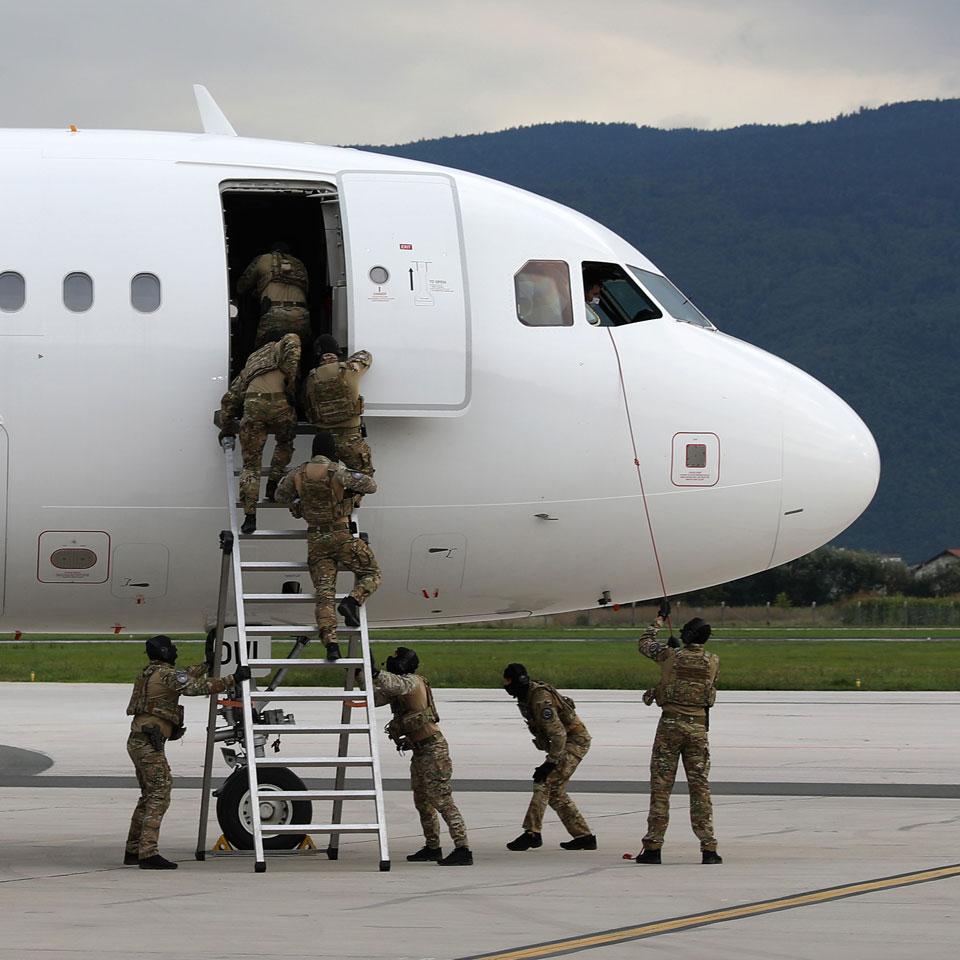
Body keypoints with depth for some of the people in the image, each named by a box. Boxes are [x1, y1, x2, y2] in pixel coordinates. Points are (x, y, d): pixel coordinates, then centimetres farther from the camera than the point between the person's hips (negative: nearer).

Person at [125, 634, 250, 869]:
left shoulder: (150, 673, 18)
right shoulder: (167, 674, -10)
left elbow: (186, 678, 33)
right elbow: (197, 687, -21)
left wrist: (208, 664, 36)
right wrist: (233, 679, -20)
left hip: (137, 741, 10)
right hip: (149, 742, -10)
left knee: (149, 796, 18)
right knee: (159, 795, -12)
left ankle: (133, 850, 22)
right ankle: (148, 854, -20)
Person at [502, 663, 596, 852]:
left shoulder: (541, 699, -26)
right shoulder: (525, 696, 7)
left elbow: (558, 733, -29)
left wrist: (551, 762, -29)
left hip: (575, 740, -10)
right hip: (566, 742, 10)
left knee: (544, 782, -17)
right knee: (555, 792, 11)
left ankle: (532, 833, -20)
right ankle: (584, 836, 15)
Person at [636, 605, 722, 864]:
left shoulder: (670, 655, -7)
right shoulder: (713, 662, -1)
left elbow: (644, 643, 11)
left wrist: (660, 619, 26)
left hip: (670, 725, -2)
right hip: (698, 727, 2)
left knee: (660, 786, 3)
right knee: (700, 787, 5)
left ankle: (653, 846, 2)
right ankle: (708, 847, 1)